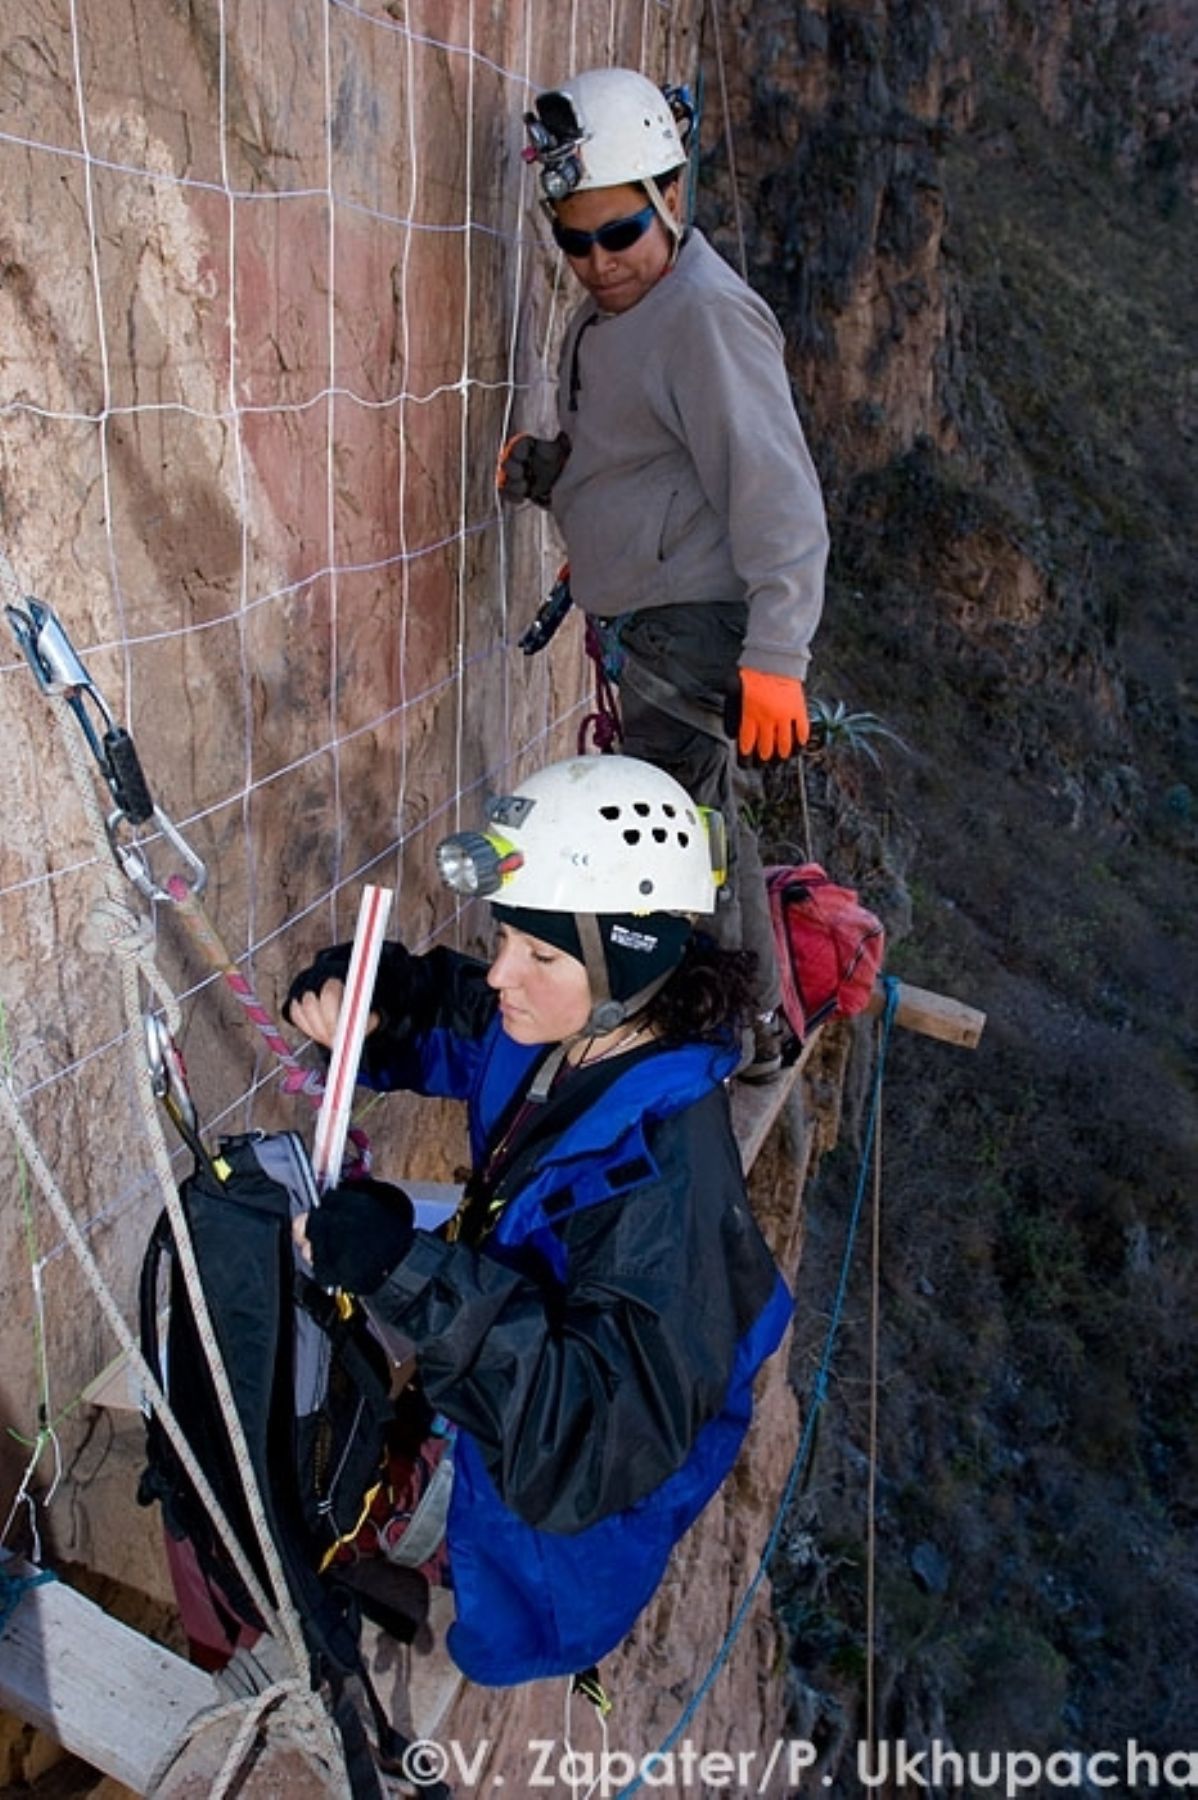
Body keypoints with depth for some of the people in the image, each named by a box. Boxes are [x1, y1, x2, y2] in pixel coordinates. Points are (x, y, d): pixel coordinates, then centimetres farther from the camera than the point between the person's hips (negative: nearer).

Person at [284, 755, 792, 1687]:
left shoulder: (667, 1167, -43)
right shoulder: (560, 1033, -20)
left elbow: (605, 1425, -46)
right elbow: (439, 1011, 1)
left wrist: (411, 1272, -52)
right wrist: (355, 996, -22)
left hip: (593, 1474, -6)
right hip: (512, 1396, 6)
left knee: (513, 1643, 28)